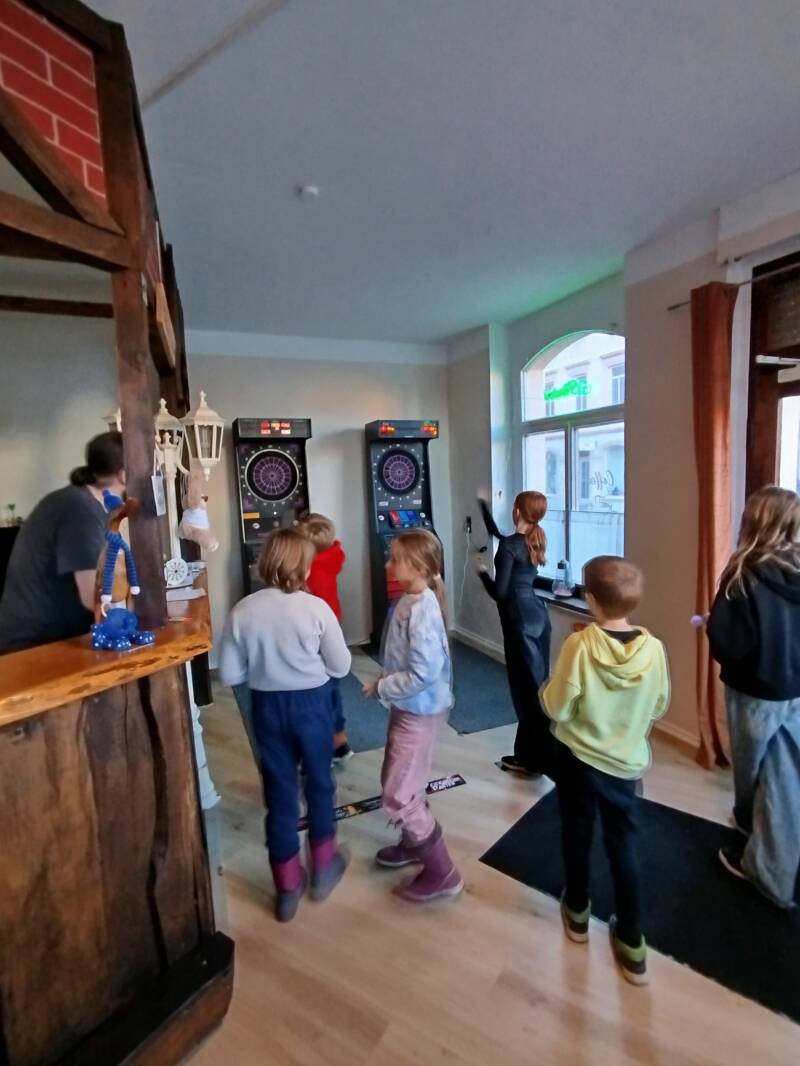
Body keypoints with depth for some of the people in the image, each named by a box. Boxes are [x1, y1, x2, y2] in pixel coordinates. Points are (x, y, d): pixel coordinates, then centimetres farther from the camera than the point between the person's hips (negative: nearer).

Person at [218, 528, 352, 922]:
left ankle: (288, 886, 30)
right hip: (311, 703, -2)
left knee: (279, 789, 16)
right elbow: (341, 667, -9)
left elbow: (229, 675, -5)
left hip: (268, 706, 2)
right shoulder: (316, 608, -17)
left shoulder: (243, 611, -10)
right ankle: (324, 867, 37)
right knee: (318, 783, 20)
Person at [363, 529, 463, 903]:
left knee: (399, 796, 1)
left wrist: (381, 687, -19)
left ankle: (442, 874, 18)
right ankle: (412, 844, 46)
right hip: (407, 707, 9)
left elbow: (424, 673, -30)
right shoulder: (409, 600, 2)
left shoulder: (421, 610, -27)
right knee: (397, 781, 24)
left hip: (420, 711, -9)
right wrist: (386, 684, 5)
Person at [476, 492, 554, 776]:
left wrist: (482, 572, 0)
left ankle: (545, 760, 5)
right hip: (538, 616, 9)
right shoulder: (535, 540, 9)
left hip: (520, 620, -9)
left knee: (528, 689, -2)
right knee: (535, 685, 13)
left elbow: (500, 592, -18)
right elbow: (495, 533, 26)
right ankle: (528, 756, 25)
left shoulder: (509, 545, -17)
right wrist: (483, 505, 33)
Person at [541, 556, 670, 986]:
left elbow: (558, 708, -18)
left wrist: (546, 688, -1)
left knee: (577, 836, 20)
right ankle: (632, 945, 29)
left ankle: (577, 913, 42)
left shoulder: (579, 645, -25)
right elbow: (659, 707, 0)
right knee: (624, 845, 18)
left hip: (578, 758, -2)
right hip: (627, 763, 2)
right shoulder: (653, 649, -15)